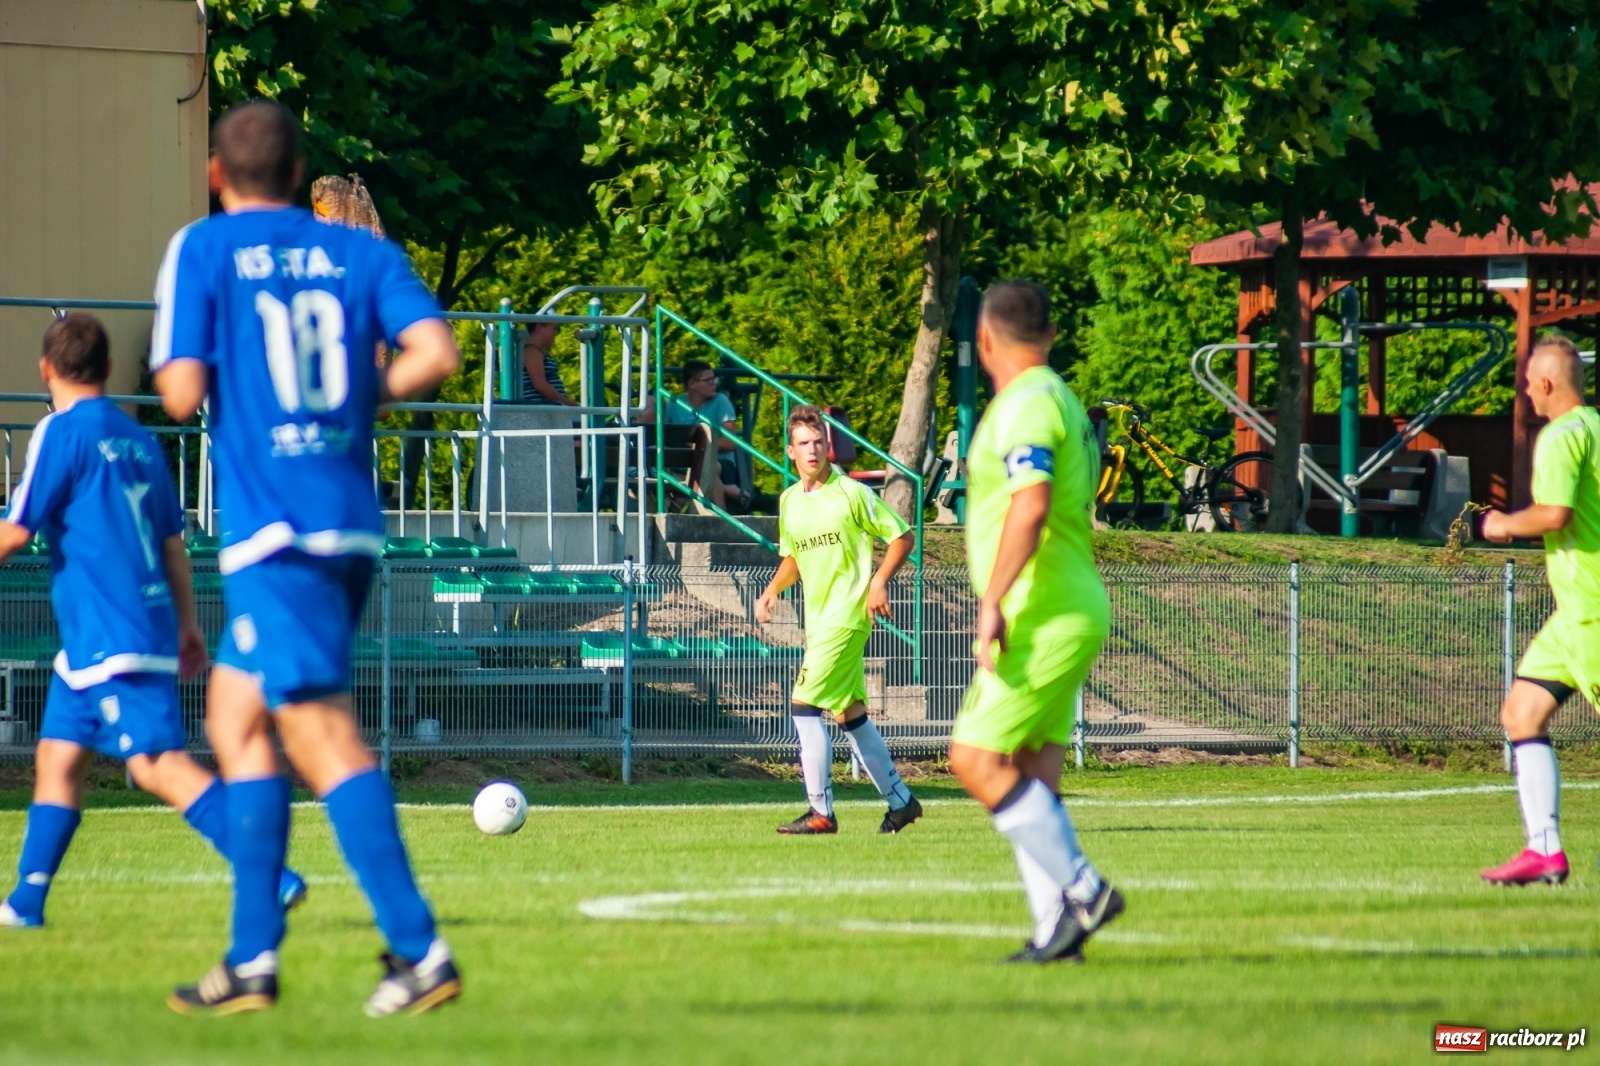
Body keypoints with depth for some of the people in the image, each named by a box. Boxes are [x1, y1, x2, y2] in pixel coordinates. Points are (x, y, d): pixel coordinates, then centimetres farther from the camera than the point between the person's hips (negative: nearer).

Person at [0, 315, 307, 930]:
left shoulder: (61, 431, -8)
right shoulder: (138, 440, 15)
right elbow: (173, 544, 18)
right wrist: (187, 626, 24)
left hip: (106, 636, -9)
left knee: (158, 764, -14)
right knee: (58, 754, 15)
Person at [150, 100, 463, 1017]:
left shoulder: (202, 250, 0)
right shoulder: (363, 253, 10)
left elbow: (182, 393, -8)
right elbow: (436, 351, -5)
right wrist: (363, 397, 11)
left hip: (274, 529, -6)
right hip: (352, 521, 6)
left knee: (322, 736, -9)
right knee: (235, 721, 17)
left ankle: (420, 949, -19)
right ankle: (252, 959, 15)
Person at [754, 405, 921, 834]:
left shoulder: (851, 494, -9)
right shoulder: (789, 500, 11)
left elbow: (903, 537, -4)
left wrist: (879, 581, -15)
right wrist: (773, 588, 6)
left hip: (846, 616, -8)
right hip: (818, 619, 8)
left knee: (805, 705, -13)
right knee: (850, 713, 12)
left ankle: (821, 811, -9)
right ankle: (900, 800, 23)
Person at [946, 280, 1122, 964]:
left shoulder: (1025, 405, -13)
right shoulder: (1060, 401, 19)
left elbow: (1032, 504, -26)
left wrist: (992, 600, -26)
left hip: (1044, 619, -10)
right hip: (1070, 615, 10)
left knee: (977, 760, -11)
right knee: (1031, 779, 7)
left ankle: (1082, 889, -13)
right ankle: (1056, 929, 3)